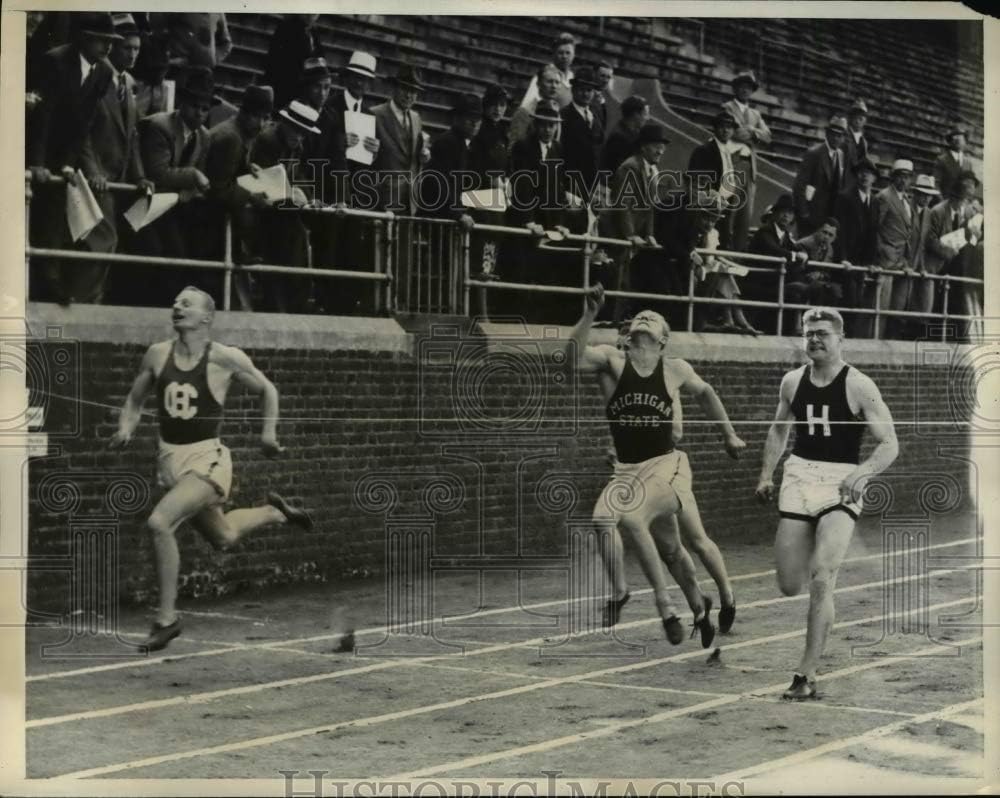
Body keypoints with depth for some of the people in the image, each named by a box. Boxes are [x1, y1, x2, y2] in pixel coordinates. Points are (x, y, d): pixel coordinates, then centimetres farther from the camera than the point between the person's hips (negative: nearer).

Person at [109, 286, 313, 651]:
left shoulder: (225, 358, -10)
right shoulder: (158, 354, 1)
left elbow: (267, 390, 5)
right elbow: (135, 399, 14)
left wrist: (269, 432, -5)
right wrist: (126, 429, -4)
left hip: (207, 458, -6)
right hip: (169, 457, 6)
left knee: (159, 522, -26)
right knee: (223, 538, 21)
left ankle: (167, 618, -13)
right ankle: (274, 512, 51)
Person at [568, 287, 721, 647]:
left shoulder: (675, 370, 1)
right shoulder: (612, 360, -2)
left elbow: (706, 391, 22)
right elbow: (574, 357, -23)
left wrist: (730, 434, 29)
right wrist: (589, 316, -35)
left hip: (667, 465, -3)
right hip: (627, 469, 3)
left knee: (632, 517, -26)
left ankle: (665, 603, -13)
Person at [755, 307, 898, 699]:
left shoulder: (858, 386, -8)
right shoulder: (792, 381, 6)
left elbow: (890, 445, -8)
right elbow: (779, 430, 23)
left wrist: (862, 473, -25)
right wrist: (766, 475, 14)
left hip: (841, 484, -4)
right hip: (798, 478, 5)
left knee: (821, 581, -17)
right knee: (789, 586, 5)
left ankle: (807, 674, -11)